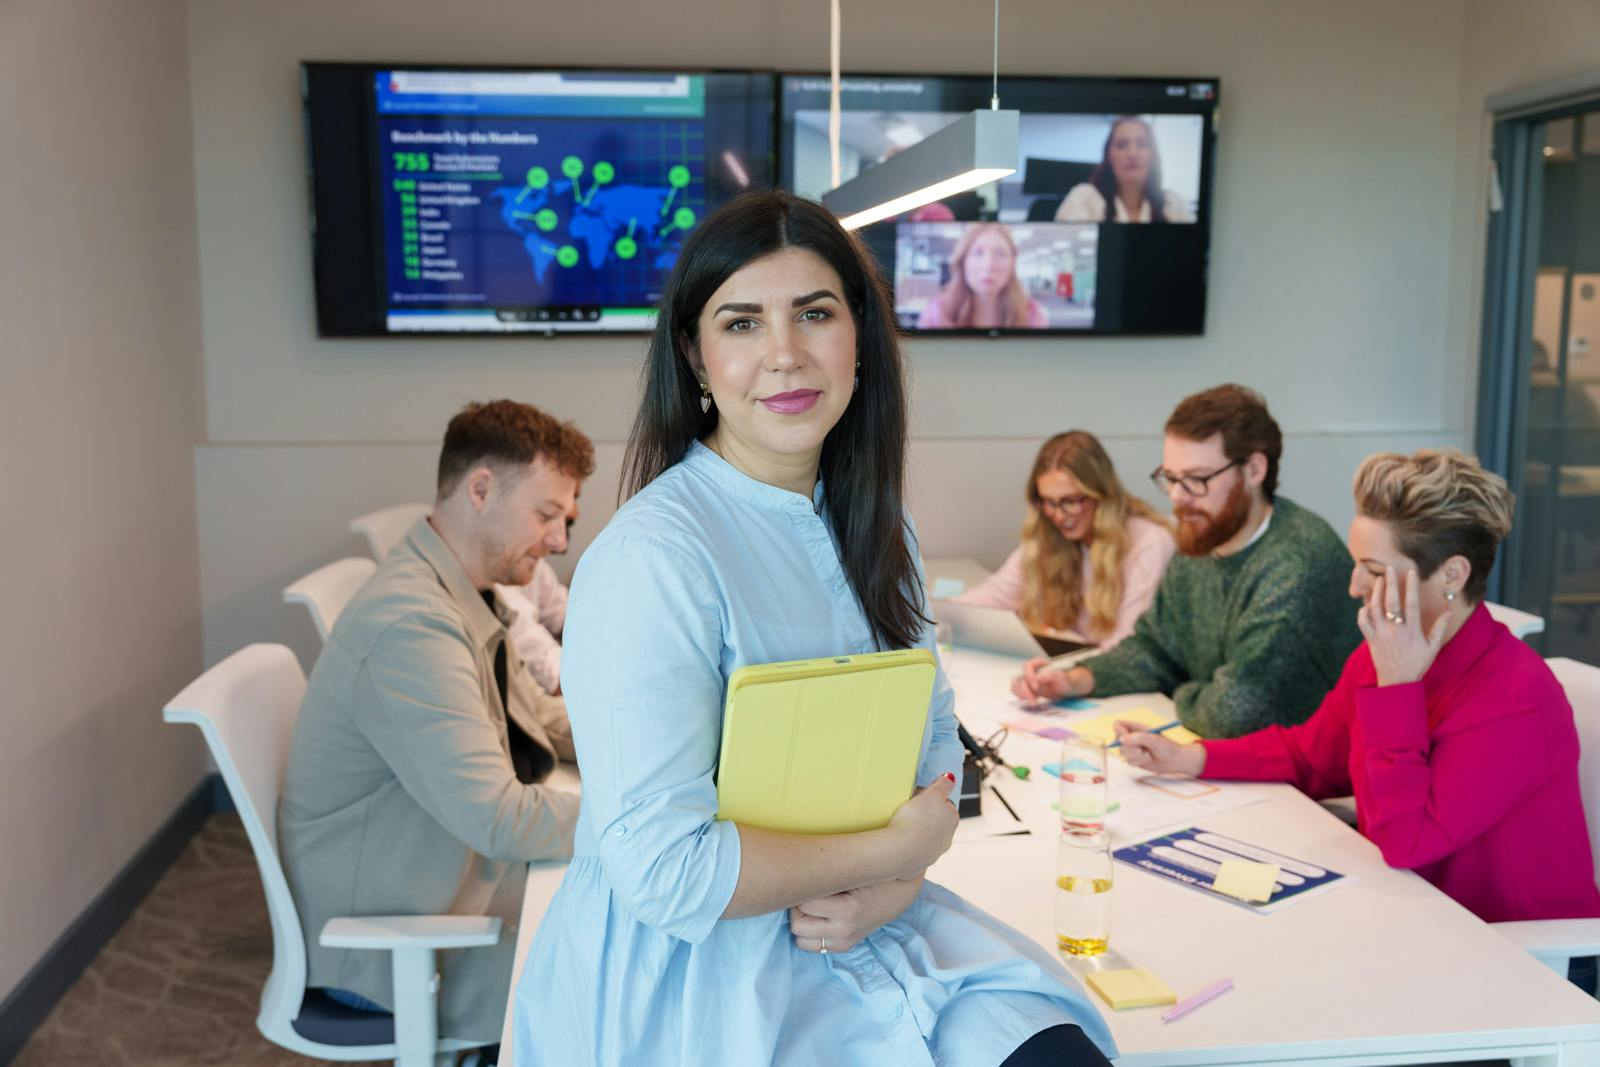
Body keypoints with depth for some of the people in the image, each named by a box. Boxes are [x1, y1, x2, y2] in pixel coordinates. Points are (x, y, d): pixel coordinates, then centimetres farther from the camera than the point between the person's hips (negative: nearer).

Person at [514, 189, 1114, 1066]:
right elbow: (663, 869, -24)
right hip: (695, 970, -6)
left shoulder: (872, 524, 6)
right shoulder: (650, 557, -21)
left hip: (865, 921, 7)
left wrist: (895, 882, -9)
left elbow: (933, 733, 10)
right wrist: (893, 850, -13)